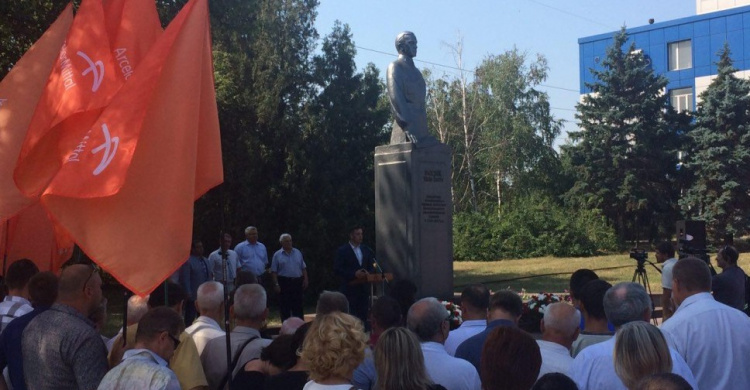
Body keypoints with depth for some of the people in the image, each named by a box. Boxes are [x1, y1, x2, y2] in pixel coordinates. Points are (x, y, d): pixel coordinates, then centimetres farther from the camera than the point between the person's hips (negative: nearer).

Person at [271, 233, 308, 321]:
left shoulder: (297, 252, 11)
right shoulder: (277, 255, 1)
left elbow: (303, 268, 12)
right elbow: (274, 272, -3)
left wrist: (305, 279, 3)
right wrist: (276, 284, -10)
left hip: (297, 282, 3)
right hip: (284, 282, -3)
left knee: (298, 307, 6)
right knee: (284, 307, 2)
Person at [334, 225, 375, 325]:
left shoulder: (366, 250, 12)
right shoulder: (342, 251, -3)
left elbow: (372, 267, 17)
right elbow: (337, 269, -8)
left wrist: (368, 273, -6)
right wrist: (354, 274, -16)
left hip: (363, 288, 4)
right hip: (349, 288, -4)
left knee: (363, 316, 4)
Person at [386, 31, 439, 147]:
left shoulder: (415, 70, 24)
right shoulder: (395, 67, -1)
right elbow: (395, 98, -13)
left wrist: (424, 129, 15)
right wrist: (407, 126, -22)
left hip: (419, 125, 8)